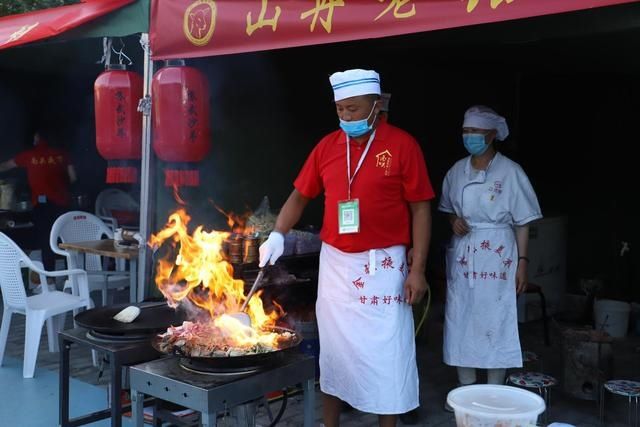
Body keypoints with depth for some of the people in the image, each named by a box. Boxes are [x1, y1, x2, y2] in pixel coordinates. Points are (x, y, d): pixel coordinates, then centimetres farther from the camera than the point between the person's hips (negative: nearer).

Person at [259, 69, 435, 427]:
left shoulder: (402, 145, -7)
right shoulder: (327, 146, 5)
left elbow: (420, 209, -6)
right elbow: (300, 196, 13)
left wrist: (418, 269, -10)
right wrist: (278, 235, -2)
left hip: (383, 266, -4)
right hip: (335, 263, 4)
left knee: (385, 356, 2)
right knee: (333, 352, 14)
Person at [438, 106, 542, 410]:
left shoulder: (510, 172, -7)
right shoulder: (457, 171, 6)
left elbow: (522, 222, -5)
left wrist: (522, 263, -8)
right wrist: (453, 221, -4)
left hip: (496, 255, -4)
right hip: (462, 254, 5)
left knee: (495, 321, -1)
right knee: (460, 319, 7)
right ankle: (465, 388, 21)